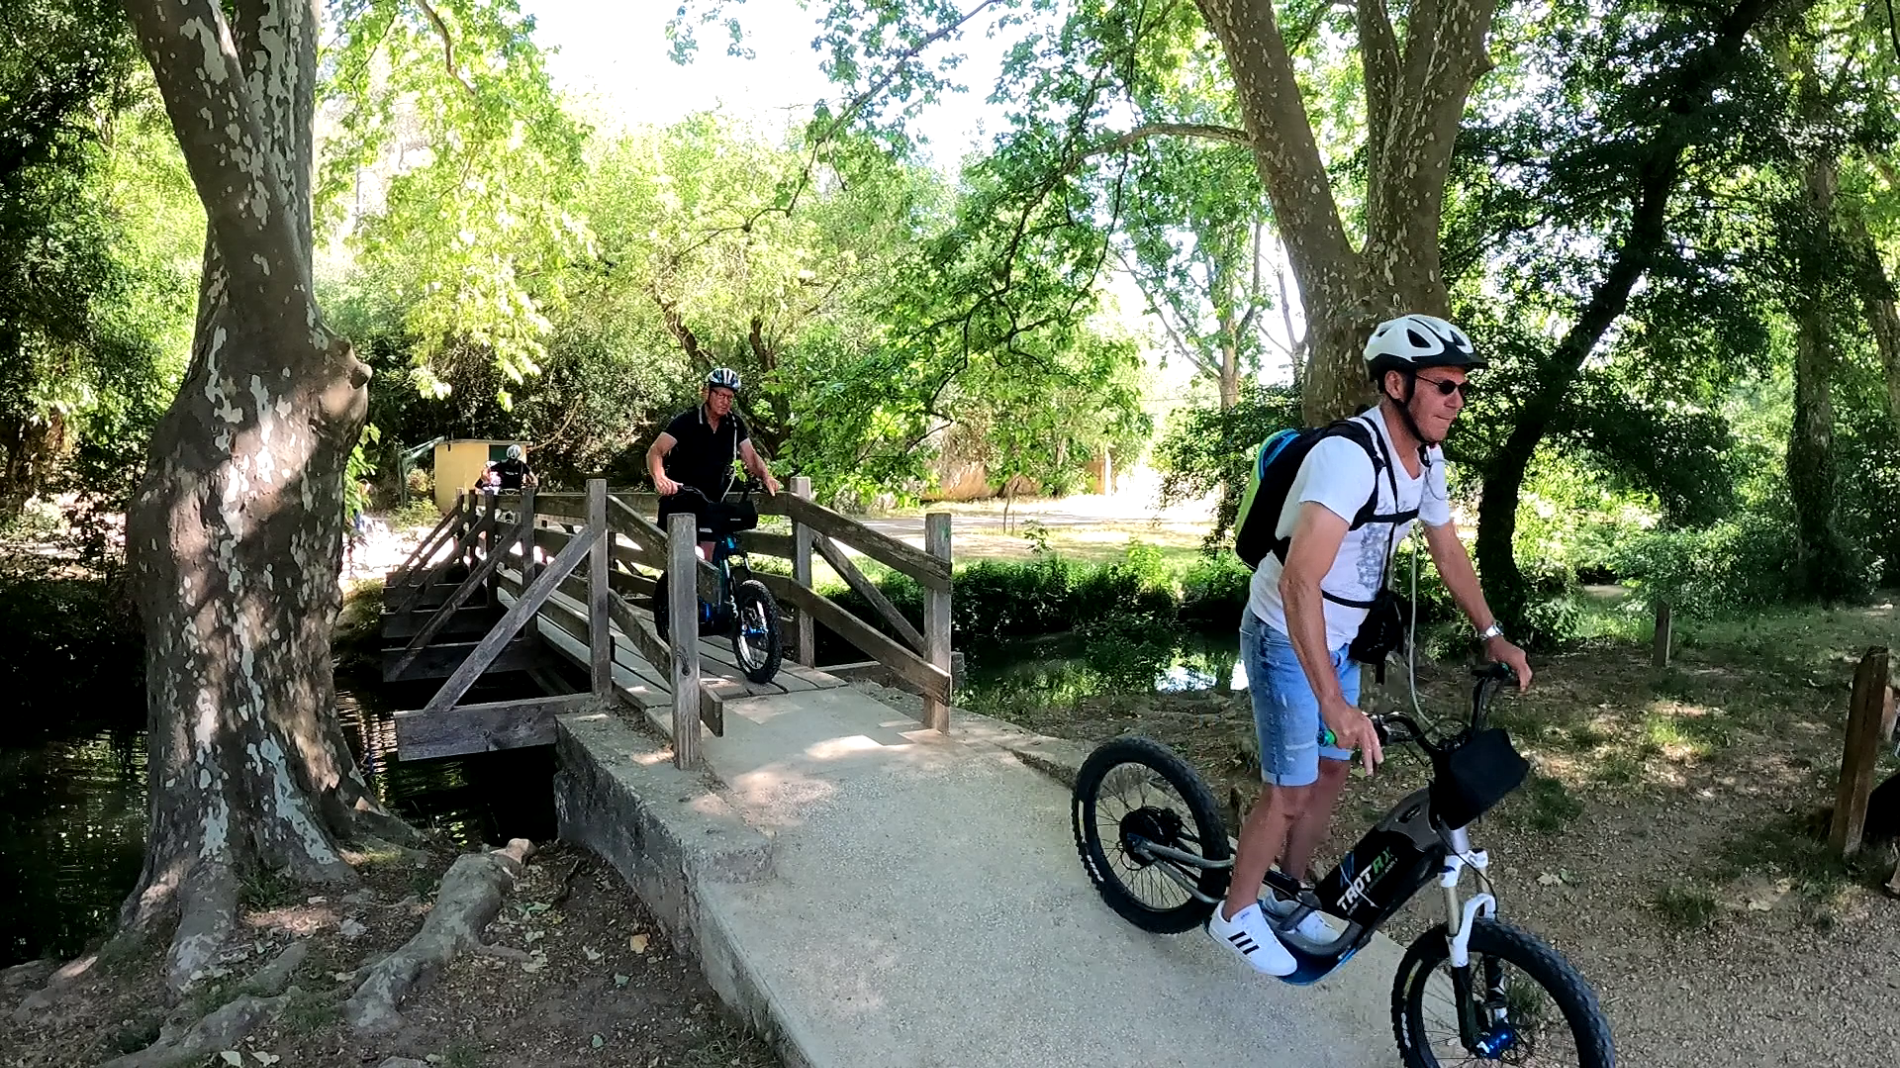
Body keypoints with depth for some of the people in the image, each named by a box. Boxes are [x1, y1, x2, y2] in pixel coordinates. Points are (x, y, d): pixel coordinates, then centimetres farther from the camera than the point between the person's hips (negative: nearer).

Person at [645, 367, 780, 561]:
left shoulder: (735, 424, -2)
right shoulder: (686, 421, -15)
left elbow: (750, 456, 3)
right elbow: (655, 452, -23)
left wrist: (766, 476, -18)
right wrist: (659, 477, -44)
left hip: (710, 504, 4)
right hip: (679, 501, -4)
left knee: (706, 560, 1)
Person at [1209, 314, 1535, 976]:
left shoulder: (1426, 459, -2)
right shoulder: (1348, 456, -32)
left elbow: (1447, 551, 14)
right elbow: (1299, 581, -42)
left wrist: (1492, 635, 7)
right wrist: (1335, 705, -47)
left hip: (1340, 639, 9)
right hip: (1286, 638, -8)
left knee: (1332, 771, 17)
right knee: (1290, 790, -1)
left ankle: (1288, 898, 35)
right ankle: (1235, 913, 21)